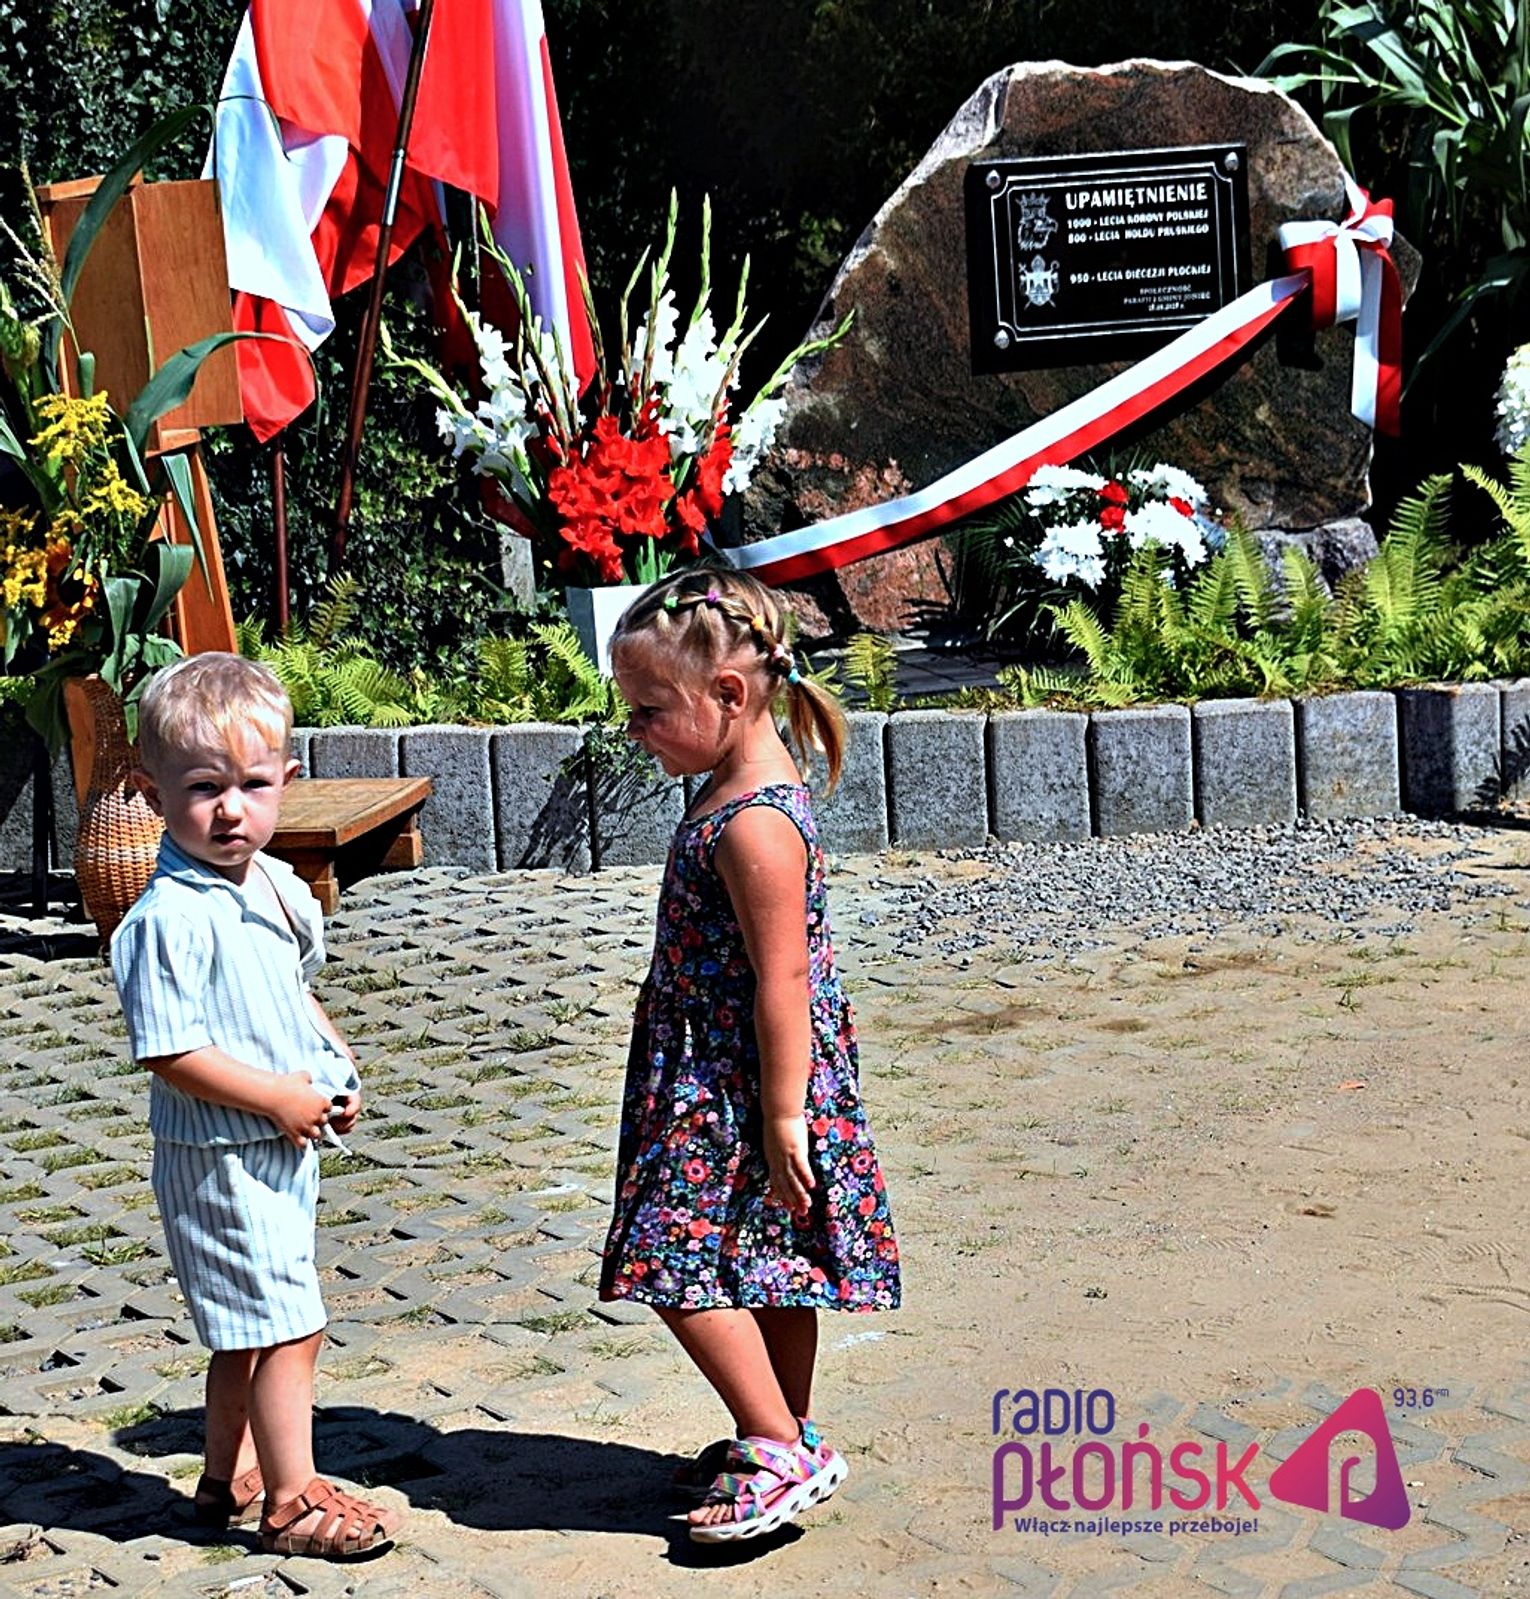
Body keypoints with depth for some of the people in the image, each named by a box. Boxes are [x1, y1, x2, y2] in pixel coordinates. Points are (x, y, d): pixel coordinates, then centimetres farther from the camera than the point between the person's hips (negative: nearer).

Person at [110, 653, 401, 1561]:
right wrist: (283, 1100, -20)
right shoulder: (168, 918, -22)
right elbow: (168, 1052, -24)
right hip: (221, 1155, -9)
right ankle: (293, 1502, 12)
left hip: (284, 1146, 9)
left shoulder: (278, 887, 5)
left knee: (251, 1325, 20)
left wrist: (338, 1063, 5)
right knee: (287, 1326, -3)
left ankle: (229, 1478, 36)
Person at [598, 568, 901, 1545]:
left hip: (745, 1092, -10)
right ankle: (789, 1439, 31)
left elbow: (783, 981, -24)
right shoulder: (746, 796, 9)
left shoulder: (753, 823, -23)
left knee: (677, 1262, -5)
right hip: (728, 1085, 10)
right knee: (770, 1266, 18)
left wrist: (782, 1117, -22)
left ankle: (782, 1453, 3)